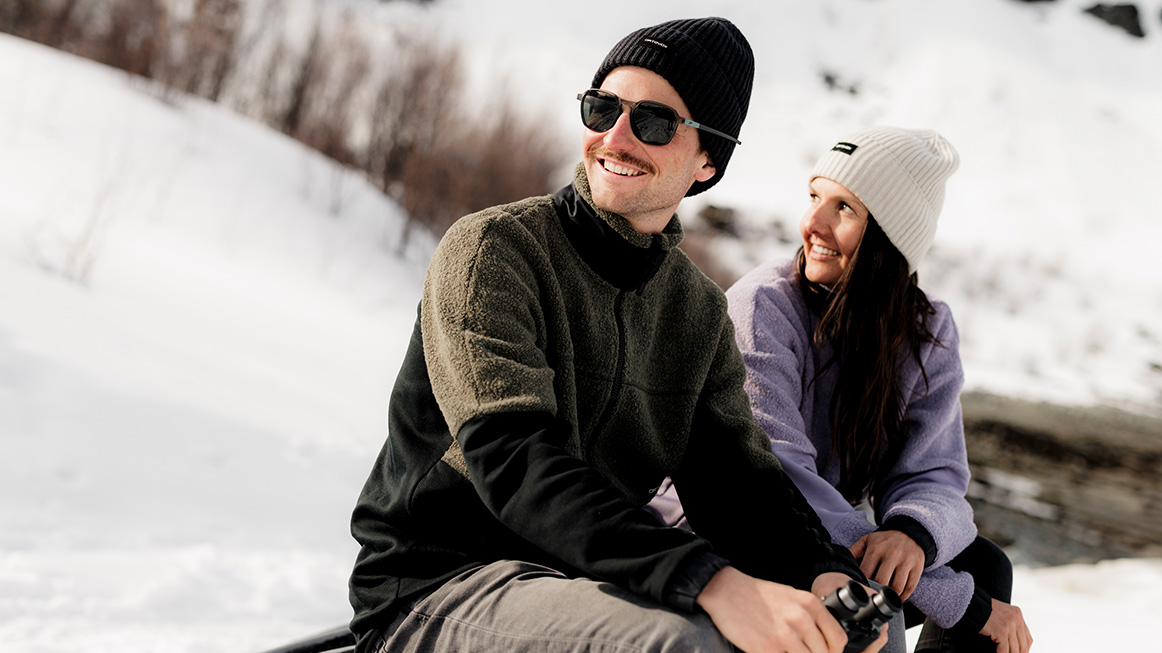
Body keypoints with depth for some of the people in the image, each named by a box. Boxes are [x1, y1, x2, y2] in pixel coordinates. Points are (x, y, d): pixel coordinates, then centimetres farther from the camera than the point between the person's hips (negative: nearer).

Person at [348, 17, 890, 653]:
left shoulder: (700, 312, 10)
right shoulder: (490, 249, -11)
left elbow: (736, 477, 1)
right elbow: (513, 461, -26)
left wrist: (826, 572, -23)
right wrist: (710, 581, -39)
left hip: (589, 588, 7)